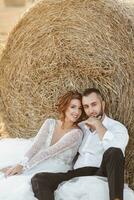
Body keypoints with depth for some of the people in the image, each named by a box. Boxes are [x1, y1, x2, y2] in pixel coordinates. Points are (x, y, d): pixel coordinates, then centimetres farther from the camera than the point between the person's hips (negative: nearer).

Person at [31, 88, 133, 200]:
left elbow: (116, 149, -15)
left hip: (101, 175, -4)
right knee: (39, 179, -21)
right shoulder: (80, 127, 25)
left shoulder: (117, 127, 8)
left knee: (114, 152, -35)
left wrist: (97, 124, -4)